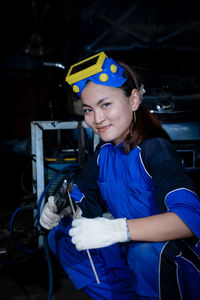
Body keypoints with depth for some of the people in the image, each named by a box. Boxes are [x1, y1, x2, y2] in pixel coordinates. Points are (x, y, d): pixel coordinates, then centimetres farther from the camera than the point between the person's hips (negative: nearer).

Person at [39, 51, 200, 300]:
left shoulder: (155, 149, -21)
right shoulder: (103, 152, 1)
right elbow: (81, 195, 10)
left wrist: (117, 229, -45)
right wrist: (58, 207, -13)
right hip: (129, 250, 7)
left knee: (146, 251, -38)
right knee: (61, 234, -6)